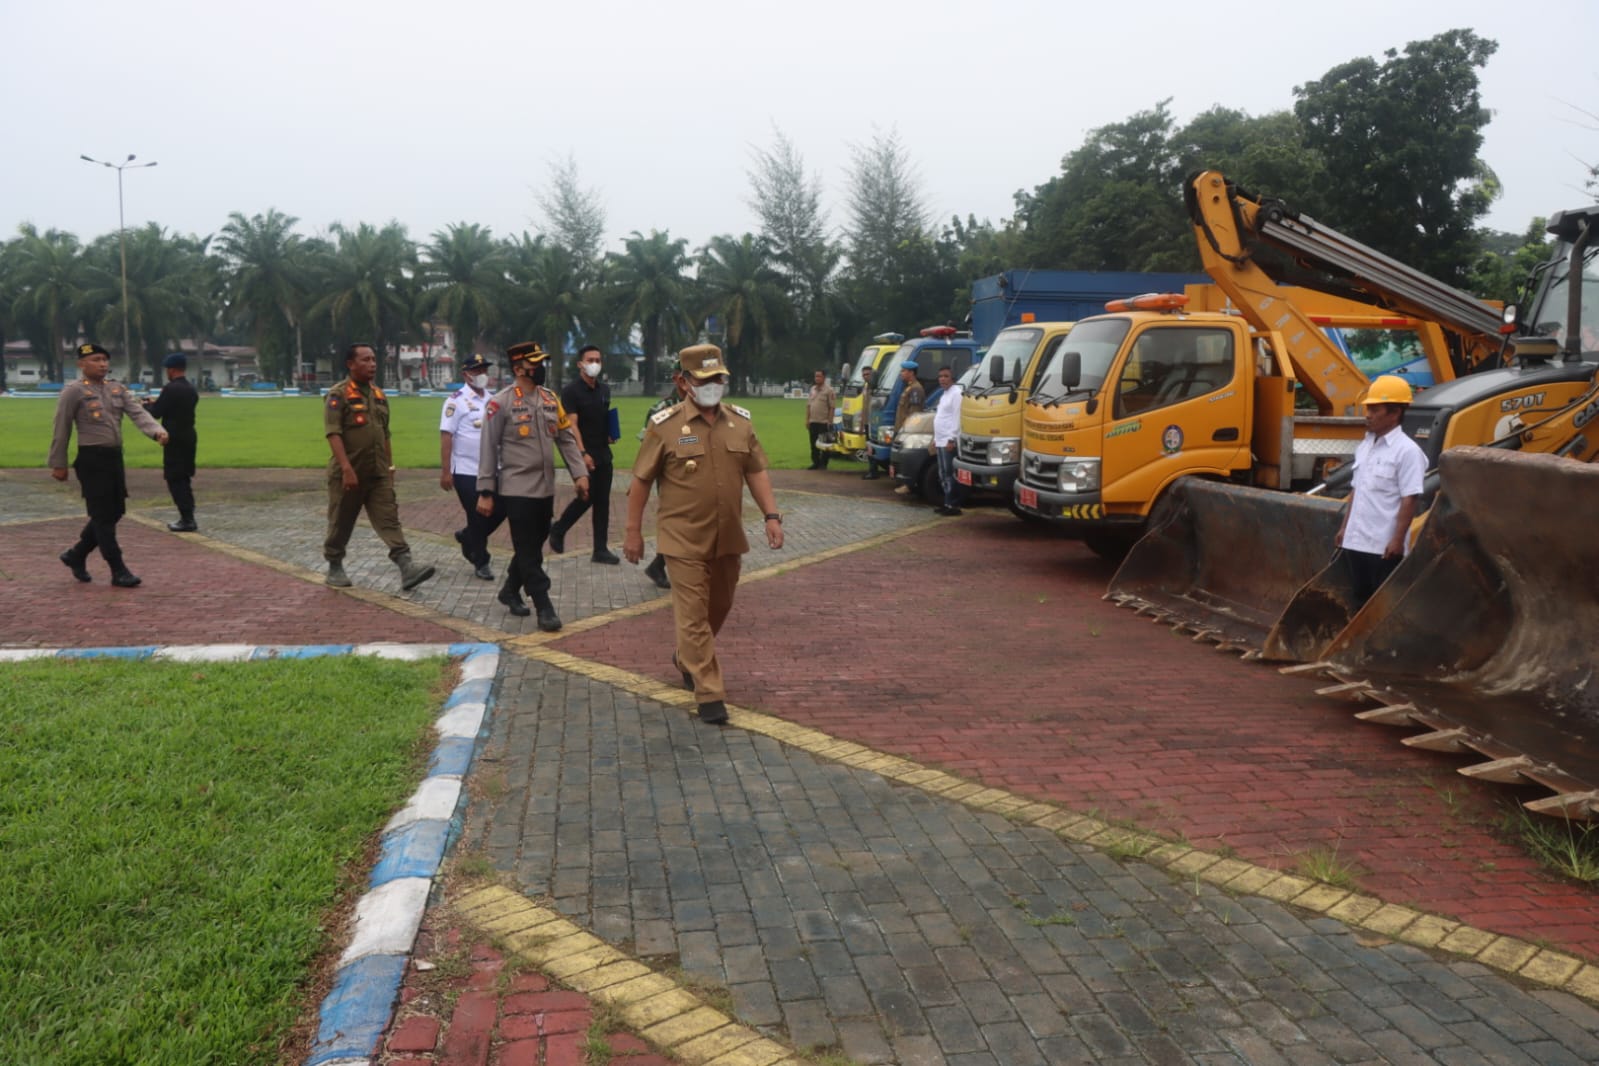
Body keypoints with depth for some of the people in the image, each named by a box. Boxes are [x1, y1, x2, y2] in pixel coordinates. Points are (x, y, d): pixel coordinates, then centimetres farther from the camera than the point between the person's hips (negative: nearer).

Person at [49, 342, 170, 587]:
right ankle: (118, 571, 1)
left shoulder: (118, 390, 12)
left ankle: (76, 555, 31)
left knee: (114, 513, 13)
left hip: (115, 457, 7)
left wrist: (157, 430, -23)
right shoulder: (74, 391, -6)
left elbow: (138, 413, -3)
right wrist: (58, 464, -3)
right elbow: (61, 430, -4)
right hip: (92, 459, -7)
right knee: (103, 516, -3)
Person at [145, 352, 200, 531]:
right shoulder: (191, 390, 10)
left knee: (175, 479, -3)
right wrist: (157, 403, 19)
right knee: (184, 479, 15)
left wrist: (149, 404, 8)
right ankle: (188, 517, 18)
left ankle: (187, 519, -5)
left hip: (175, 440, -8)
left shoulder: (170, 389, -15)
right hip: (189, 437, 8)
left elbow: (156, 413, -13)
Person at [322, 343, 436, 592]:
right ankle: (335, 567, 25)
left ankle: (406, 568, -15)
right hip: (348, 473, -5)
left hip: (378, 473, 5)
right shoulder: (339, 394, -9)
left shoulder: (379, 395, 13)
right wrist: (346, 468, -26)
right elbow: (333, 433, -17)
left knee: (389, 519, -6)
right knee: (341, 523, 8)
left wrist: (389, 466, 17)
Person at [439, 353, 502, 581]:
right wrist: (445, 471, -17)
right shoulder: (456, 400, -9)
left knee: (499, 510, 5)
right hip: (466, 471, -6)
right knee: (477, 517, 1)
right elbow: (446, 436, -13)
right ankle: (480, 563, 16)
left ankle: (467, 537, 29)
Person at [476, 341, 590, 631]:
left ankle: (510, 591, 35)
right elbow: (488, 450, -8)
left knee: (534, 546, 16)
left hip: (546, 489, 7)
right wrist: (485, 492, -10)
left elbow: (567, 438, 10)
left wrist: (579, 473, -2)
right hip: (517, 490, -6)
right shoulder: (501, 403, -9)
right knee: (528, 550, -2)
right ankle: (544, 607, 2)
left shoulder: (551, 399, 8)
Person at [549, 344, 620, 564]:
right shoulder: (571, 391, -9)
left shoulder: (605, 389, 11)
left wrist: (610, 433, 5)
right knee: (586, 497, -6)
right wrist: (582, 453, -25)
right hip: (584, 454, -6)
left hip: (603, 453, 6)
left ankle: (600, 550, 10)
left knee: (602, 501, 5)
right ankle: (558, 529, 19)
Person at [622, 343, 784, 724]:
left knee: (719, 607, 19)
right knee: (693, 615, -4)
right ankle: (709, 695, 1)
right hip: (684, 540, -5)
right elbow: (641, 481, -3)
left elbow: (756, 471, 10)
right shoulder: (665, 425, -8)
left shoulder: (740, 422, 5)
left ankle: (686, 658, 44)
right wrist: (633, 531, -2)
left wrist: (771, 515, 0)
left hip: (728, 538, 5)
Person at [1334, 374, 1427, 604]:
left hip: (1385, 545, -8)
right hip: (1356, 541, 8)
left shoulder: (1407, 451, -12)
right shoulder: (1365, 446, 12)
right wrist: (1344, 527, 18)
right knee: (1362, 597, 14)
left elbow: (1410, 499, -15)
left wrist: (1398, 539, -18)